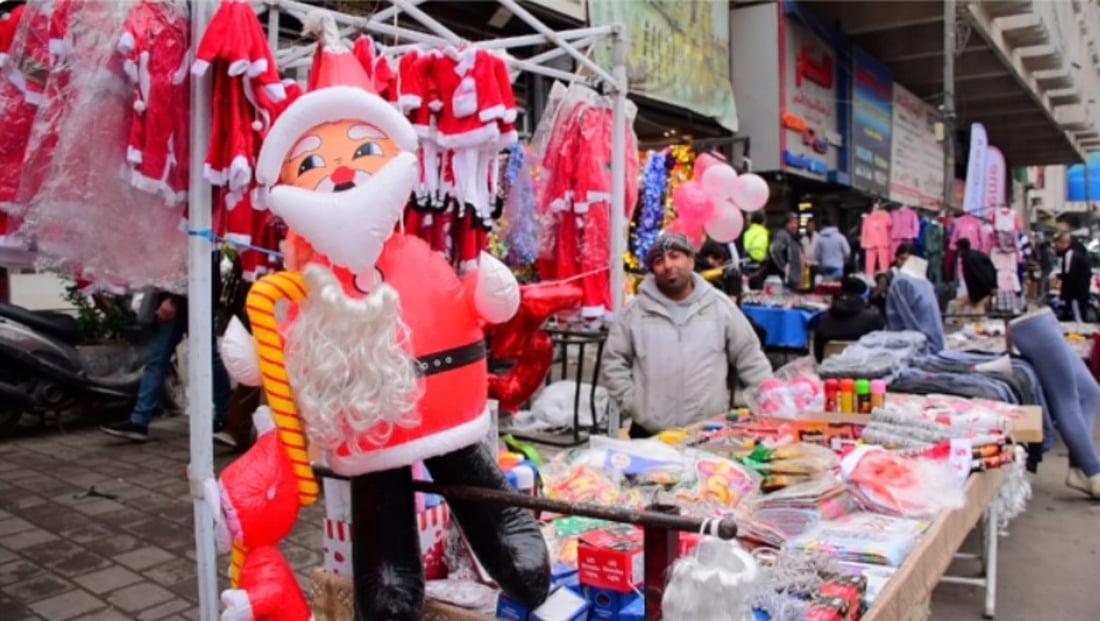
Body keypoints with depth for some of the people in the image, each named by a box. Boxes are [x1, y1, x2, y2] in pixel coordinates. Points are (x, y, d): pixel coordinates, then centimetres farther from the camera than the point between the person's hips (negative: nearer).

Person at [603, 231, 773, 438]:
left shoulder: (719, 305, 3)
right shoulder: (636, 310, 2)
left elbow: (750, 358, 8)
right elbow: (613, 362, 7)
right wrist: (632, 402, -2)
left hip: (710, 431, 0)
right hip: (649, 432, 0)